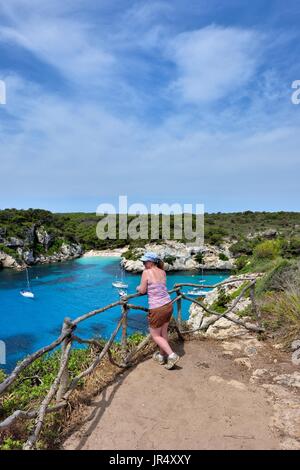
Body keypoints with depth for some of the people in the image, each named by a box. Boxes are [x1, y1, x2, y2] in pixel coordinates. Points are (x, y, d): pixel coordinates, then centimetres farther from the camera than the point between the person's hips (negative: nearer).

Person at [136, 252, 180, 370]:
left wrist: (138, 287, 13)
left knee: (155, 335, 12)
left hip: (157, 309, -7)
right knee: (163, 332, 21)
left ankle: (172, 355, 3)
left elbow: (142, 291, -7)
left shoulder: (146, 272, -13)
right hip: (168, 305, 7)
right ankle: (161, 356, 36)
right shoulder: (163, 272, 4)